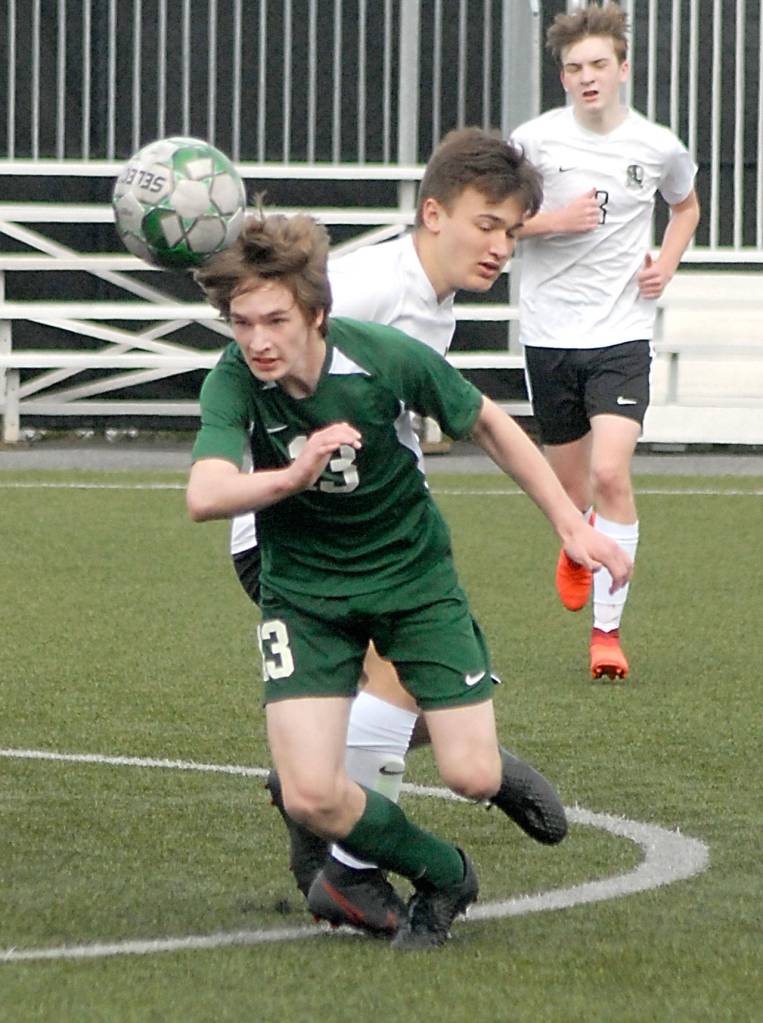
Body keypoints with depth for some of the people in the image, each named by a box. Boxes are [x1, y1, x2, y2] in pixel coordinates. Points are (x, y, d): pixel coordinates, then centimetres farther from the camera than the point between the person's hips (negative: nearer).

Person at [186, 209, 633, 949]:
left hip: (413, 573, 0)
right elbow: (204, 496, -38)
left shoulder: (387, 359, -22)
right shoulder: (235, 381, -23)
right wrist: (290, 476, -57)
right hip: (304, 588, 0)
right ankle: (441, 877, 12)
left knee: (472, 779, -9)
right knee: (311, 798, -17)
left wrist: (572, 526, 1)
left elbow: (486, 425, -3)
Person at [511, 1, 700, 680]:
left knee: (611, 475, -18)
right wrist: (554, 221, -14)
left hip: (622, 332, -1)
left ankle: (608, 629, -11)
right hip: (550, 334, 1)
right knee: (570, 488, 10)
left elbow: (686, 205, 21)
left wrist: (666, 264, 4)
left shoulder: (658, 147, -1)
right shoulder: (535, 140, -5)